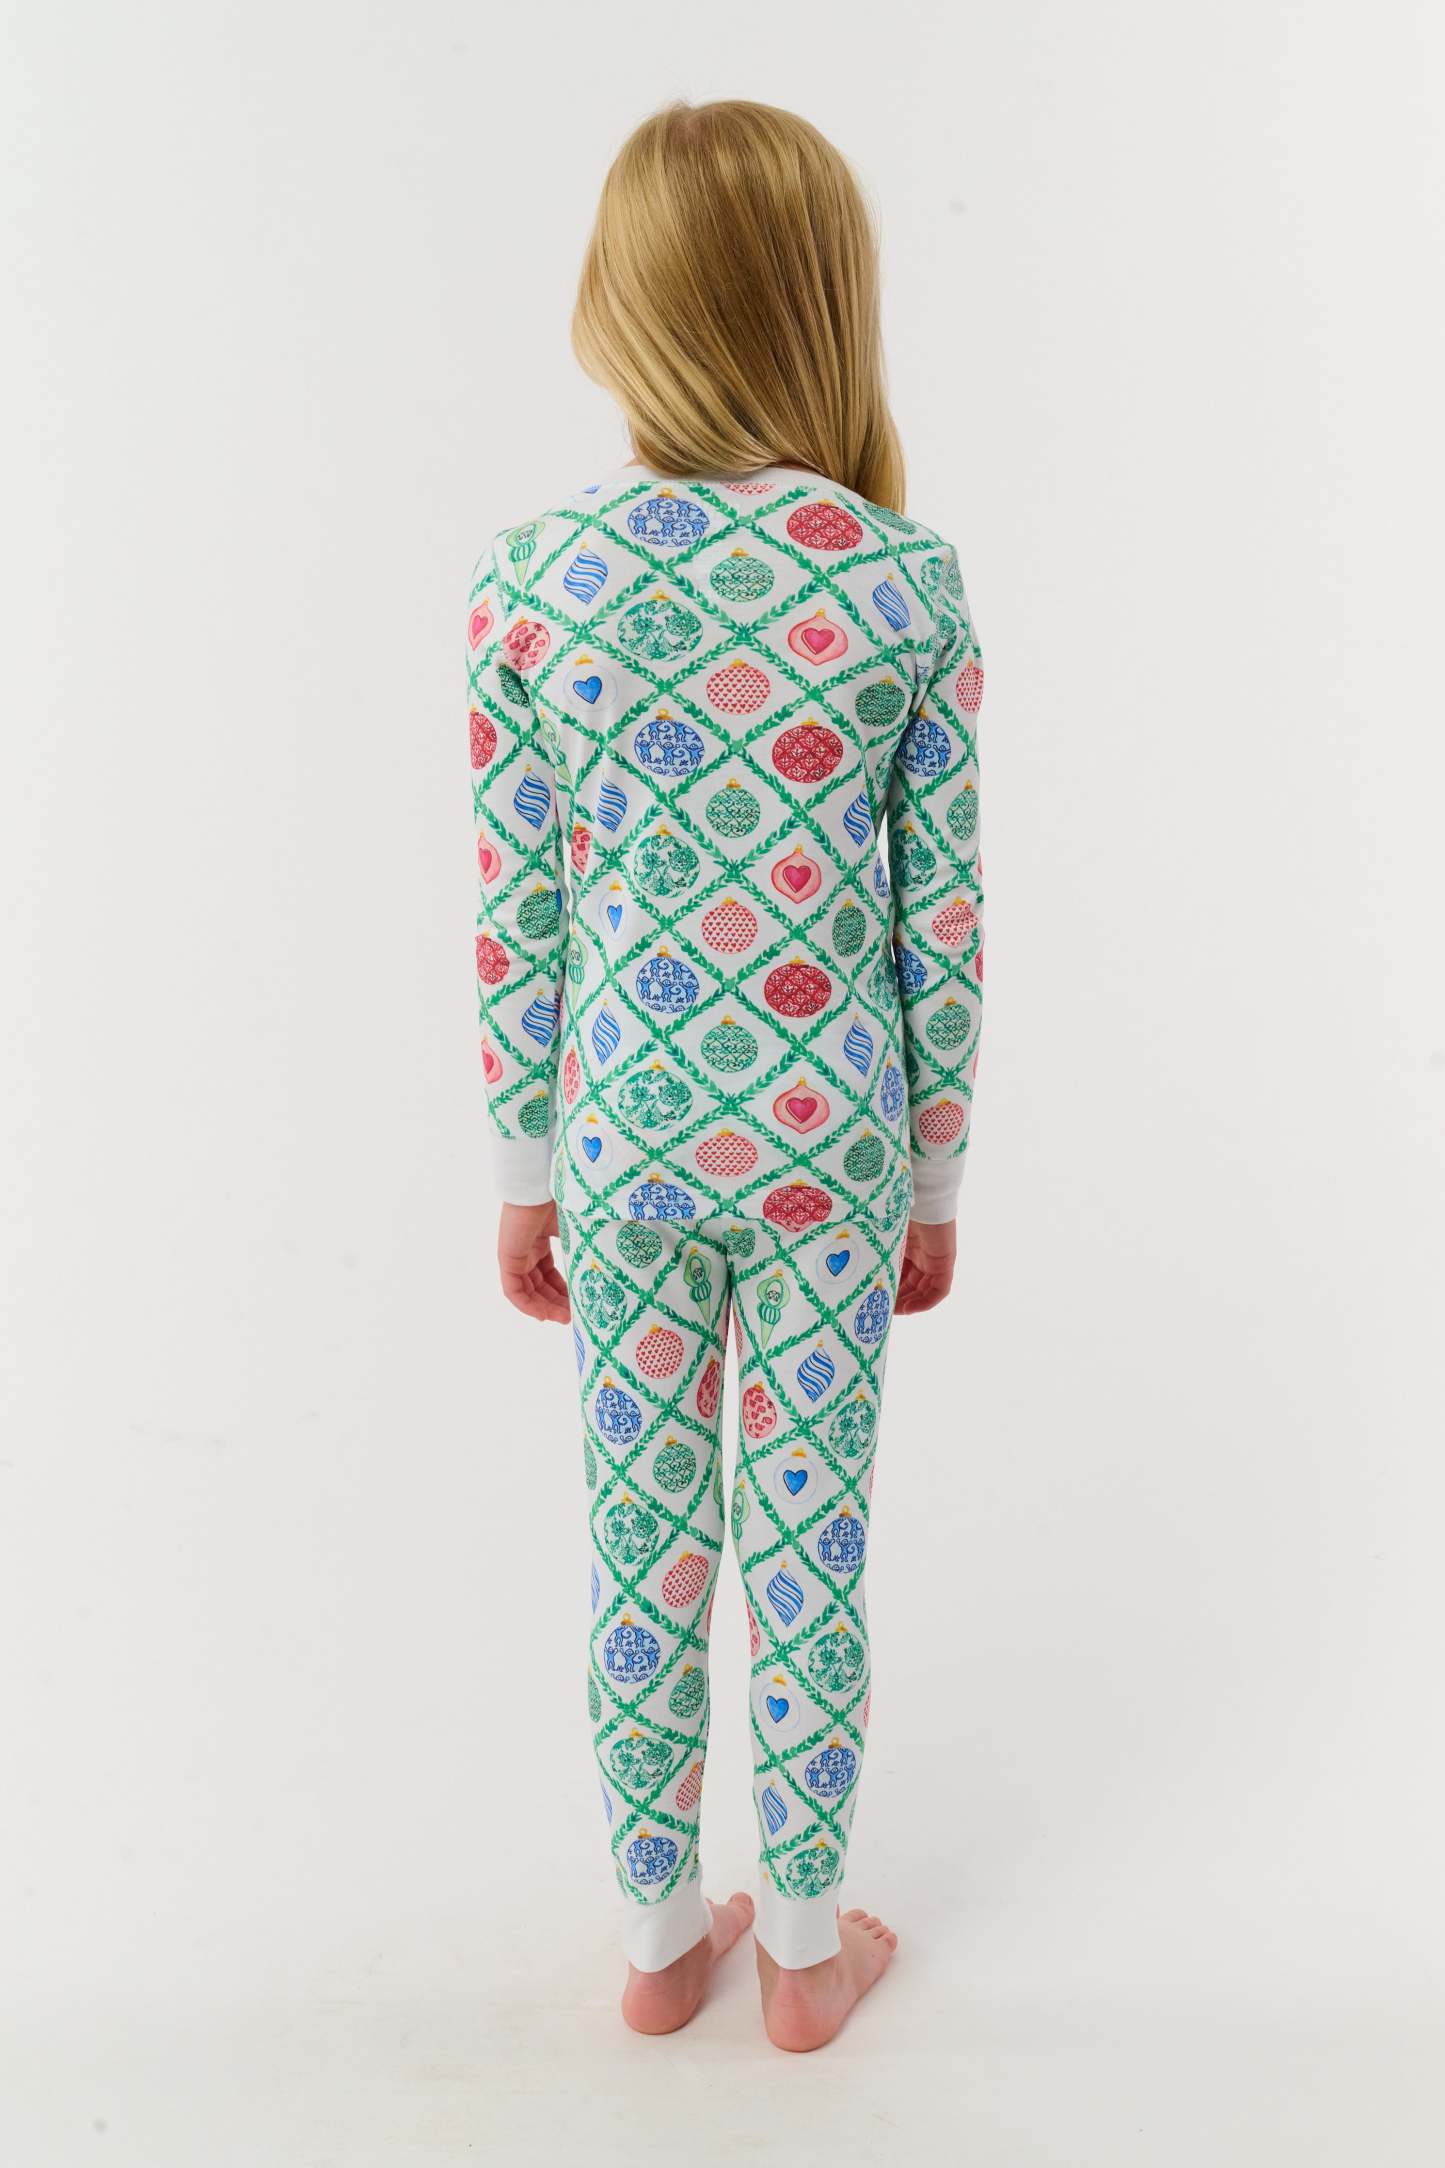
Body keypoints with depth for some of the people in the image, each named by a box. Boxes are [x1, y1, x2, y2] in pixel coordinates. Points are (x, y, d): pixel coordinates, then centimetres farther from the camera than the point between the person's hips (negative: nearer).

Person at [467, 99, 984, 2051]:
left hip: (627, 1132, 1)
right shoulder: (911, 582, -10)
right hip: (827, 1141, -1)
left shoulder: (531, 581, -8)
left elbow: (518, 916, -4)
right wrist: (937, 1180, 7)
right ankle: (806, 1943, 37)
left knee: (644, 1542, 17)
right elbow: (941, 925, -6)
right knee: (810, 1548, 16)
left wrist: (526, 1174, 8)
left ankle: (661, 1935, 38)